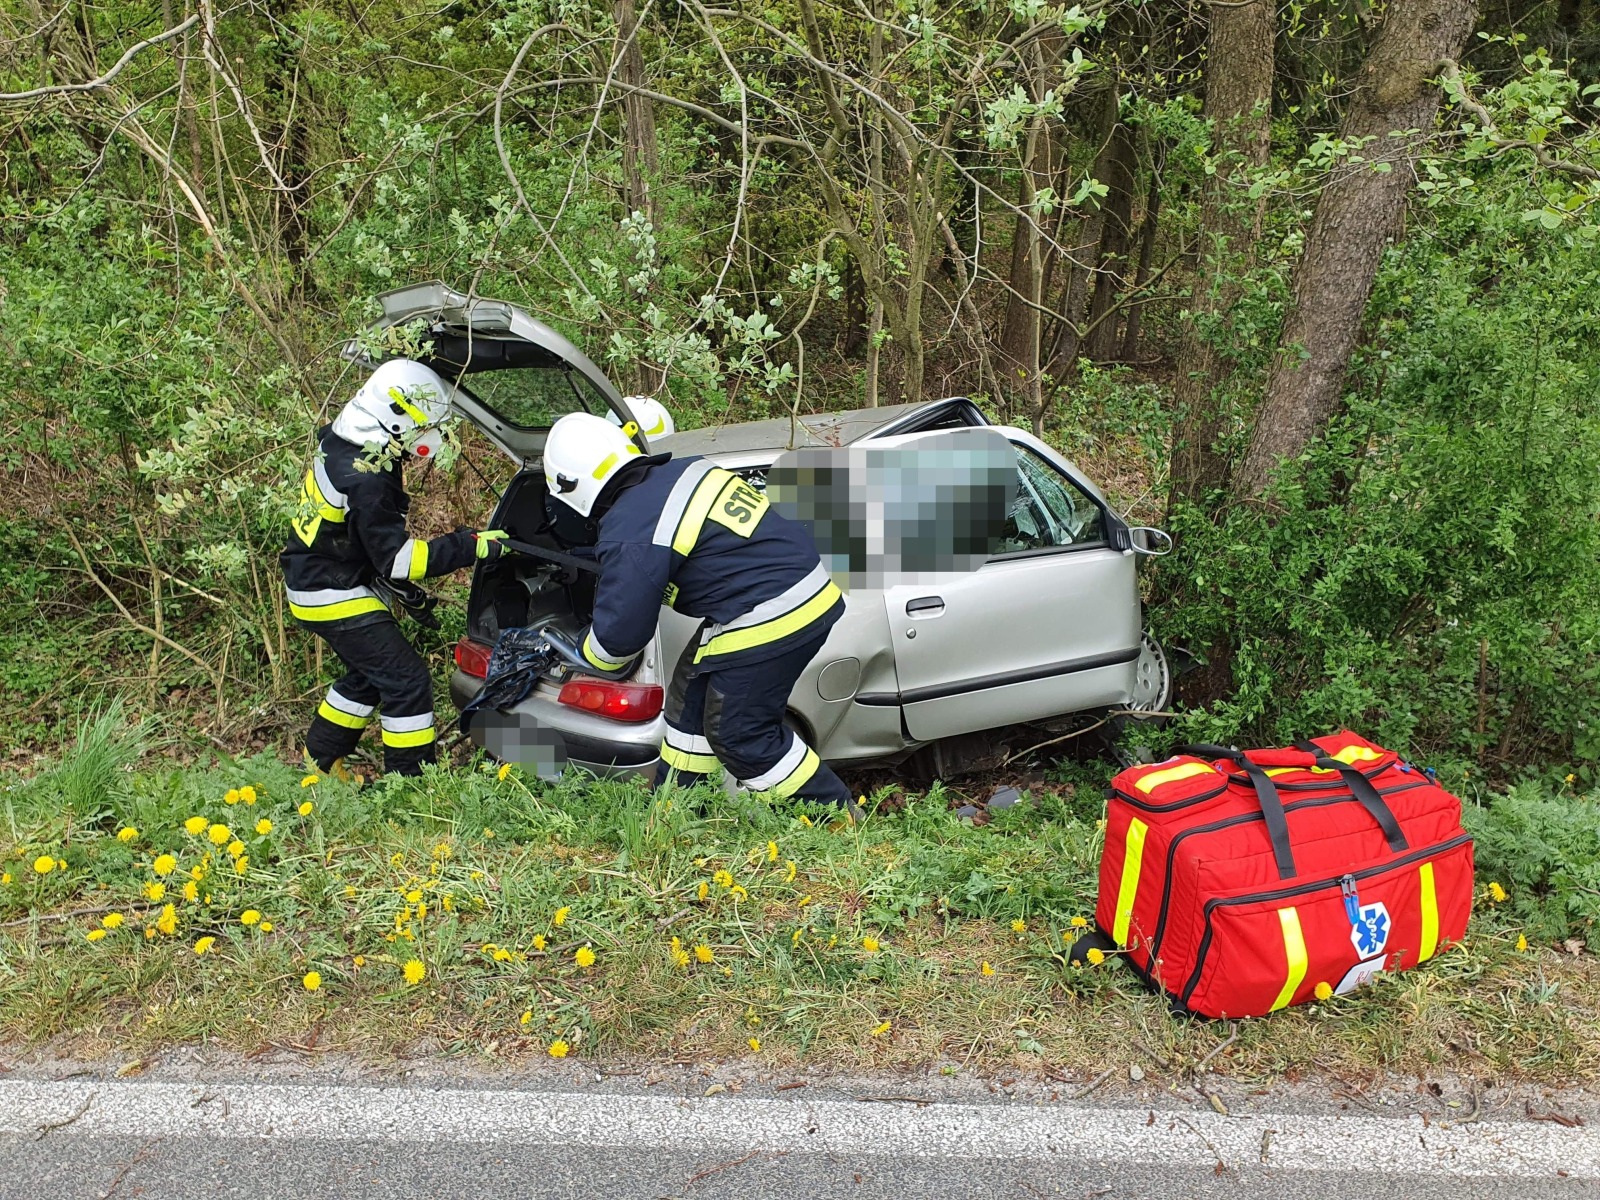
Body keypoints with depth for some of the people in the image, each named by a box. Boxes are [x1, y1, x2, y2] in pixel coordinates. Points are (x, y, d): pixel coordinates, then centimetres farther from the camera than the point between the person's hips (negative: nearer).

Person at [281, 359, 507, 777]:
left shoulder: (343, 443, 1)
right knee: (407, 680, -8)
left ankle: (320, 761, 37)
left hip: (316, 582, 10)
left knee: (370, 673, 23)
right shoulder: (366, 480, -30)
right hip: (334, 596, -10)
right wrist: (473, 546, -26)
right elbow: (397, 560, -27)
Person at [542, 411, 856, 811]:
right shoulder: (684, 471, 11)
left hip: (768, 622, -10)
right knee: (692, 694, 19)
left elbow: (620, 632, -11)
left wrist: (590, 659, 14)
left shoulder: (630, 534, -15)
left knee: (741, 735, 3)